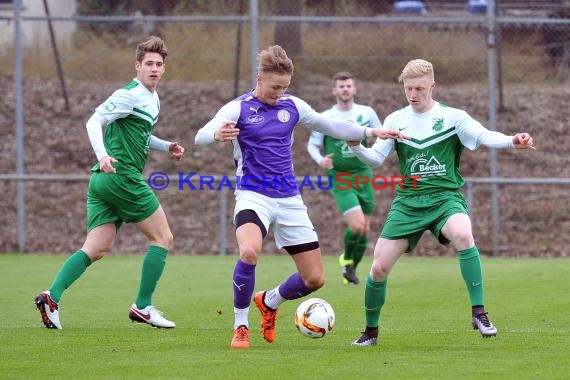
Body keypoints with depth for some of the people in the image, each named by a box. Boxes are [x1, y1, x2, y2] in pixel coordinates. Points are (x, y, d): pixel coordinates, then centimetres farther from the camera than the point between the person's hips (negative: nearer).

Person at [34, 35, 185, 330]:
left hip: (103, 182, 9)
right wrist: (102, 155, -31)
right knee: (162, 238, 0)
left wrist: (167, 146, 23)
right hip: (122, 177, -9)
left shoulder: (152, 99, 19)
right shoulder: (130, 95, -9)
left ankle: (52, 296, -12)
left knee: (96, 249, 1)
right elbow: (94, 122, -17)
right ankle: (143, 306, 2)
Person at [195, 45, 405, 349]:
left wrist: (371, 132, 14)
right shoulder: (238, 108, -7)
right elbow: (201, 136, -20)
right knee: (249, 252, -35)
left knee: (314, 279, 2)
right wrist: (217, 135, -43)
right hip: (253, 196, -5)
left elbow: (332, 126, 20)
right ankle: (240, 327, -15)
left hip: (289, 199, 5)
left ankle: (269, 302, 34)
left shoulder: (292, 106, 7)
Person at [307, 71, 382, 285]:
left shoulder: (367, 113, 2)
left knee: (364, 229, 7)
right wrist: (320, 160, -16)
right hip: (340, 178, -3)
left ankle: (352, 269, 28)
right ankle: (347, 259, 10)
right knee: (357, 225, -18)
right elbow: (312, 145, 4)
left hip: (363, 176, 3)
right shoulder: (325, 118, -4)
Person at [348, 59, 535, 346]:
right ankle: (370, 331, 20)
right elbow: (376, 158, 5)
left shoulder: (452, 117, -1)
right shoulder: (396, 120, 9)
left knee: (463, 235, -37)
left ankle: (479, 313, -29)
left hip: (444, 198, -3)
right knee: (379, 267, -4)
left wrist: (512, 141, -36)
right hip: (408, 201, 3)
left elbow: (483, 136, -15)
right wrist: (355, 145, -17)